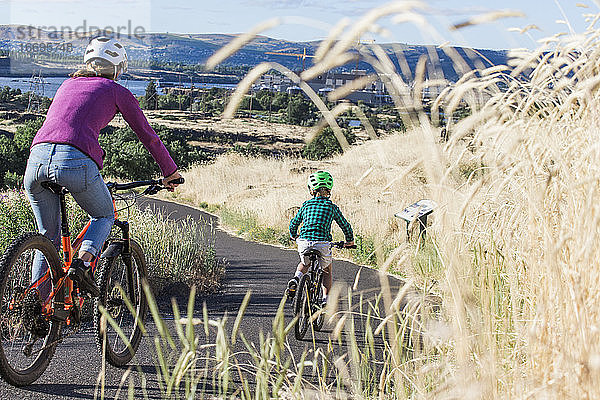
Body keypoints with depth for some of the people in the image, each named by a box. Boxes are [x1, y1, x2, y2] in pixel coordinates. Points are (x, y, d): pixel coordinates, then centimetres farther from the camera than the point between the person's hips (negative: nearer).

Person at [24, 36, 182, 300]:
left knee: (48, 239, 20)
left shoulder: (68, 84, 30)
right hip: (76, 162, -4)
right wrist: (169, 171, 33)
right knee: (105, 216, 24)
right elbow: (147, 135, 20)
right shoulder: (117, 91, 17)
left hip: (37, 157, 5)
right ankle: (82, 261, -3)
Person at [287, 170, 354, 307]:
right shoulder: (332, 207, 8)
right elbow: (345, 225, 16)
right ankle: (325, 300, 13)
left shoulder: (306, 205, 13)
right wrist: (350, 240, 33)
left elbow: (294, 223, 22)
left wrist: (293, 235, 43)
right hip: (322, 243, -2)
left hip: (304, 243, 2)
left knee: (304, 264, 33)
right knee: (327, 271, 23)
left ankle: (296, 279, 6)